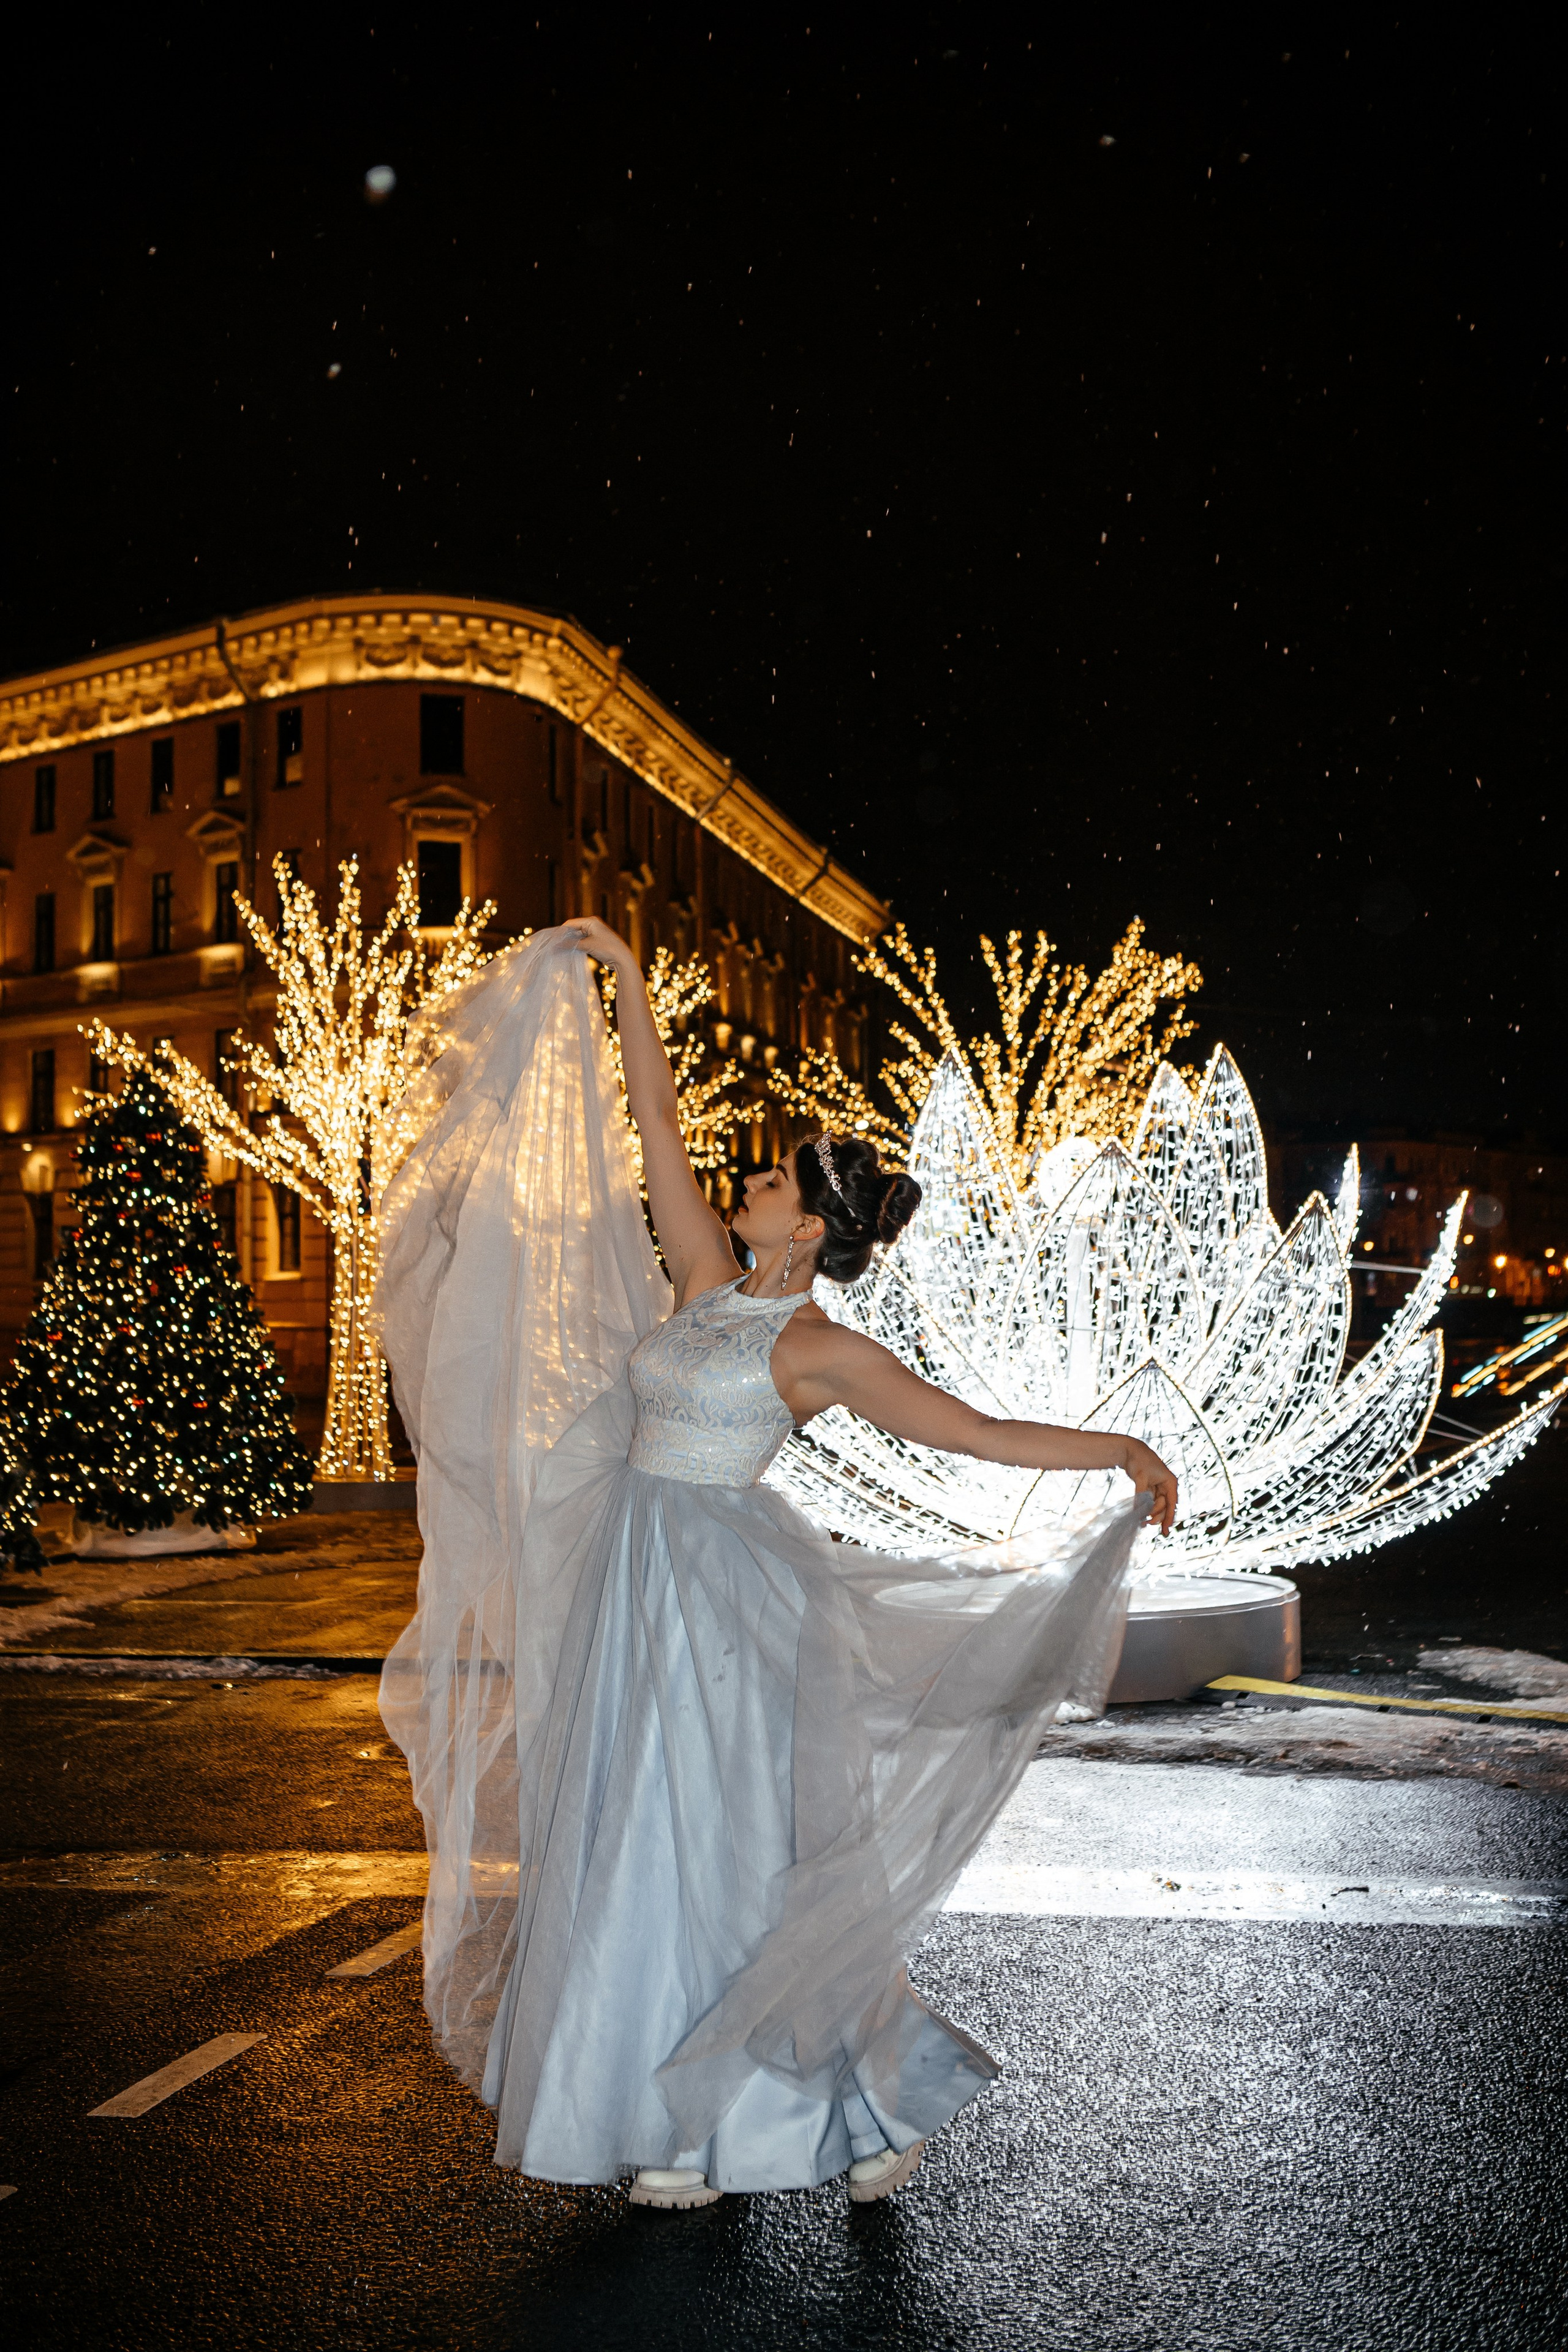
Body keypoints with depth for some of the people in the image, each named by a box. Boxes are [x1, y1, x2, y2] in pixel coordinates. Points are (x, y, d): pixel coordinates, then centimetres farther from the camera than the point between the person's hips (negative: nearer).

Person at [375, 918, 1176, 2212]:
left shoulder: (823, 1349, -11)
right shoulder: (705, 1279, 6)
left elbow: (981, 1431, -11)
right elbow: (658, 1122, 9)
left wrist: (1121, 1453, -21)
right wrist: (626, 978, 11)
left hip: (727, 1598, -7)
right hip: (639, 1584, 7)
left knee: (727, 1859, -1)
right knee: (637, 1852, 12)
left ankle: (878, 2104, 18)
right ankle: (704, 2123, 27)